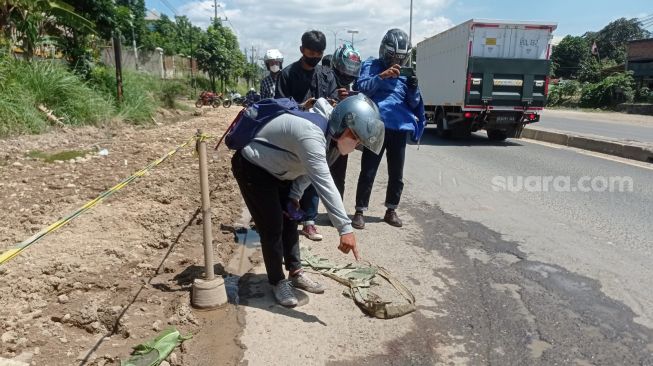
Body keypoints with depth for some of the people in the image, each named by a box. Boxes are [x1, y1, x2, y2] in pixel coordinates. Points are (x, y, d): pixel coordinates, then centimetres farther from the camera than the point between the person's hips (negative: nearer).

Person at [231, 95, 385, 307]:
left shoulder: (329, 128, -6)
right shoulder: (311, 135, -37)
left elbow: (309, 168, 3)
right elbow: (325, 185, -43)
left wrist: (294, 195, -8)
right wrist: (345, 228, -43)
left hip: (275, 169, 9)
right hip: (252, 168, -9)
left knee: (290, 220, 13)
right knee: (273, 227, -7)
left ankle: (295, 273, 26)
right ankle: (277, 282, 12)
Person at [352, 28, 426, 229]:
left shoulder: (406, 73, 12)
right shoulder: (372, 66, 1)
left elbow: (414, 104, 11)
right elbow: (362, 89, -14)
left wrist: (413, 89, -9)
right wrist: (382, 76, -25)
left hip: (400, 128, 5)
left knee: (397, 174, 12)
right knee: (368, 172, -1)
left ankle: (391, 211, 27)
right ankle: (360, 211, 11)